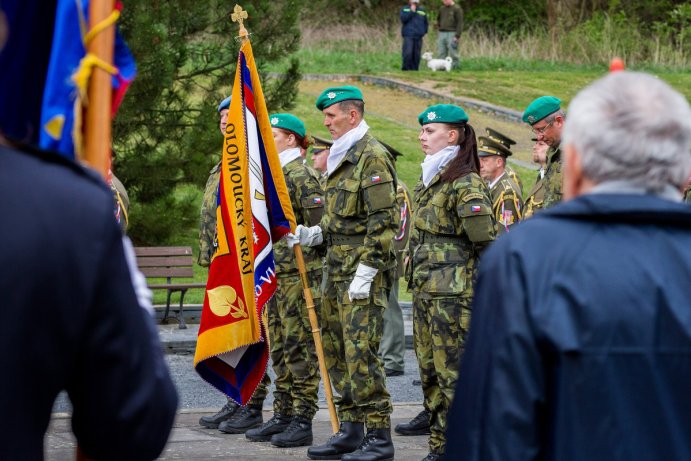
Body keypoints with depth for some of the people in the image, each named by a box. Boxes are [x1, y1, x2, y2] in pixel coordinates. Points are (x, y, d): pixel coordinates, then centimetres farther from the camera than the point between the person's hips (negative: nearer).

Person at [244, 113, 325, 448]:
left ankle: (302, 422, -3)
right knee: (279, 347, 11)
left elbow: (318, 226, -14)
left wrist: (307, 270, -16)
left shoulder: (301, 175, -11)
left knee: (300, 346, -5)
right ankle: (282, 416, 16)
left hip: (298, 273, -9)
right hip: (273, 273, 9)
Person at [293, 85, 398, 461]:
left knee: (360, 353, -11)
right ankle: (351, 430, 18)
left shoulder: (372, 157, -12)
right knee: (336, 352, 11)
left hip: (363, 271, -10)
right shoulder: (340, 158, 18)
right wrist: (314, 235, 8)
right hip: (337, 270, 10)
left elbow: (382, 221, -18)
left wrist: (365, 273, -21)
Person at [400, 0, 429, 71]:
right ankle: (406, 68, -7)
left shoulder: (422, 10, 16)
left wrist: (424, 31, 11)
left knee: (416, 54, 1)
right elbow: (403, 19, -9)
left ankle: (414, 68, 7)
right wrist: (411, 11, -10)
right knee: (408, 53, -15)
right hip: (408, 35, -3)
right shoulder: (405, 9, 8)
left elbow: (425, 22, 22)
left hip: (418, 36, 3)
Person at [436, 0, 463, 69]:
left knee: (453, 54, -6)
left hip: (452, 34, -6)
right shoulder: (442, 8, 14)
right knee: (441, 54, 5)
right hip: (442, 34, 6)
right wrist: (438, 28, 13)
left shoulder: (457, 9, -4)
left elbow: (460, 23, -8)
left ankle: (454, 68, -4)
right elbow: (438, 19, 29)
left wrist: (457, 36, -15)